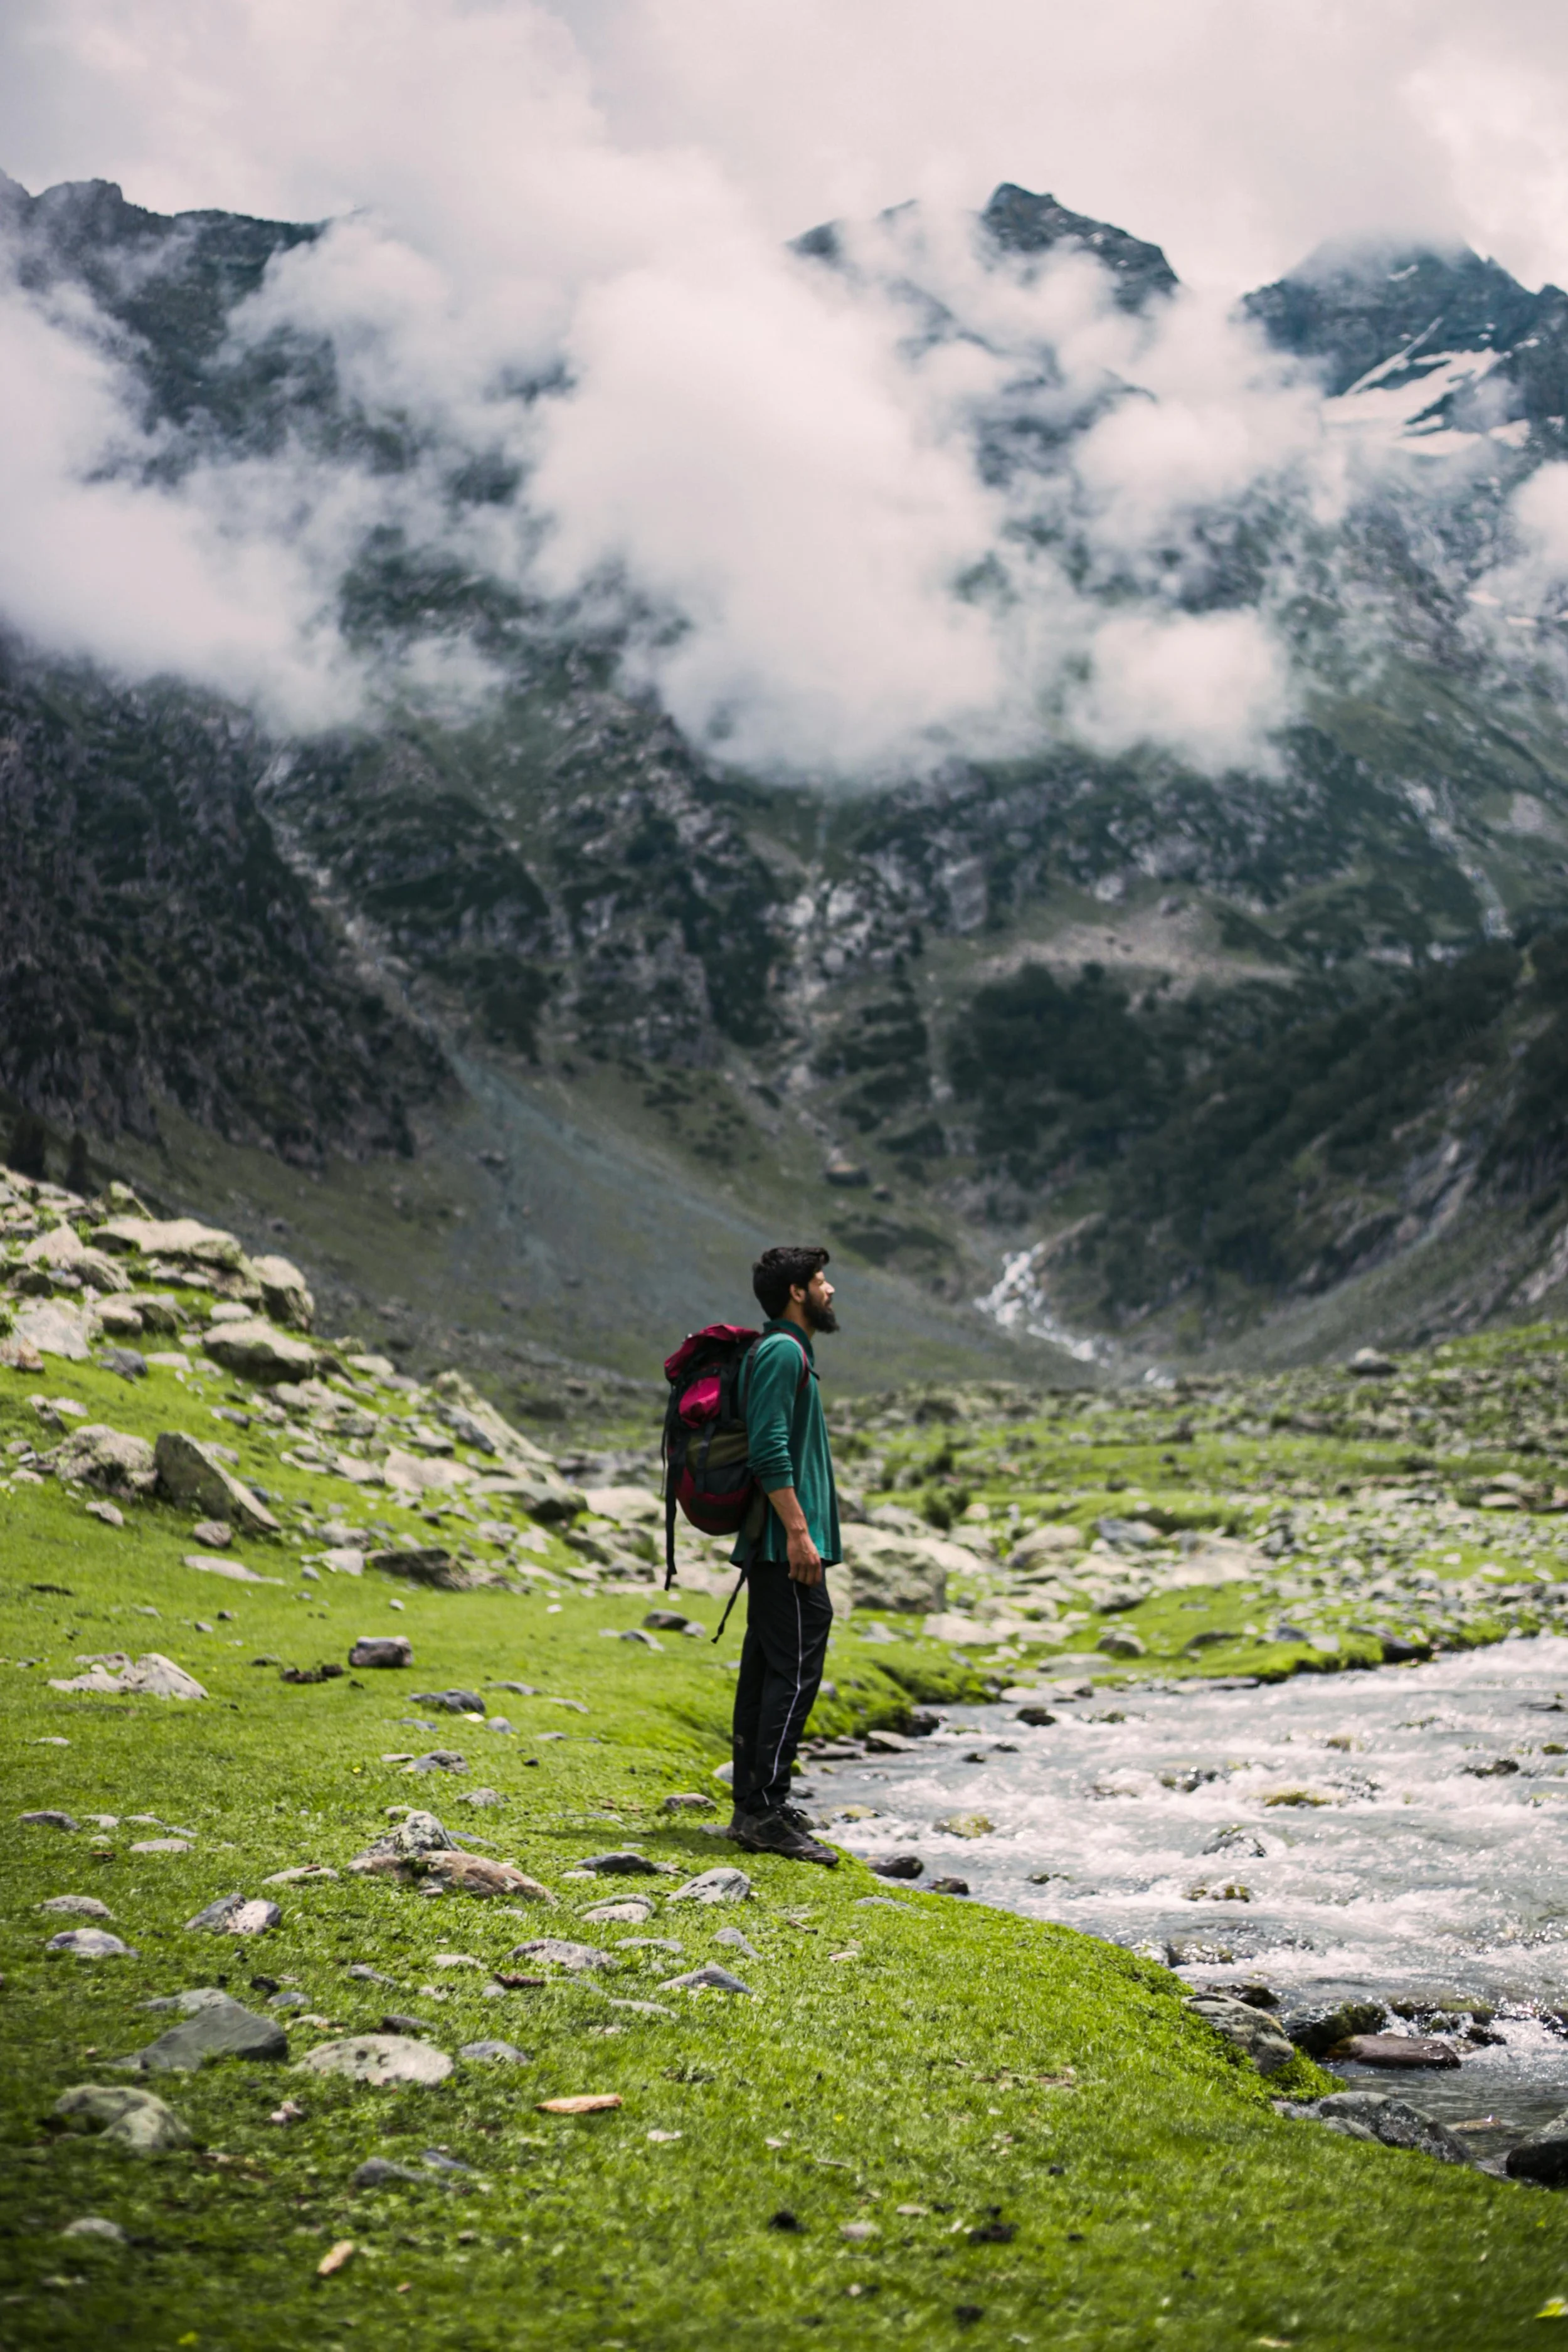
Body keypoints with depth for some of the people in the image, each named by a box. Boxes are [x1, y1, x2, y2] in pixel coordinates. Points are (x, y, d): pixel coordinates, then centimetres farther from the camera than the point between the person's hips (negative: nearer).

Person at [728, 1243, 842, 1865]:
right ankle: (766, 1810, -12)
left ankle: (753, 1808, 15)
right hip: (785, 1541, -11)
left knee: (766, 1671, 11)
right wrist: (798, 1531, -22)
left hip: (775, 1545, 11)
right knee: (794, 1669, -12)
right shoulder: (782, 1350, -11)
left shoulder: (789, 1352, 21)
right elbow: (769, 1451, -20)